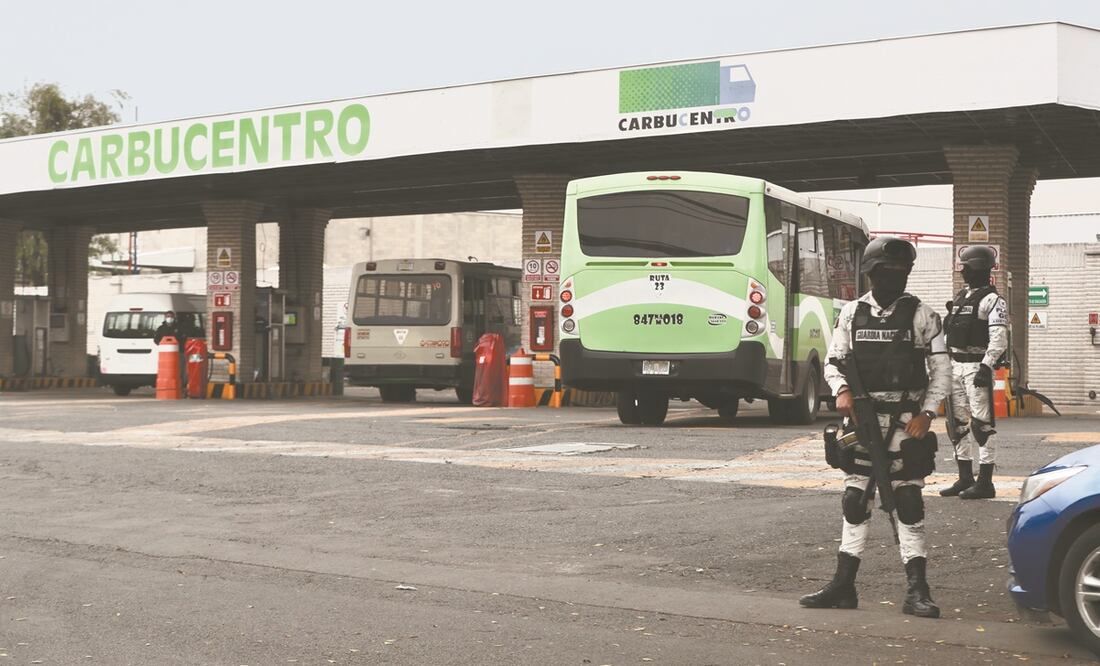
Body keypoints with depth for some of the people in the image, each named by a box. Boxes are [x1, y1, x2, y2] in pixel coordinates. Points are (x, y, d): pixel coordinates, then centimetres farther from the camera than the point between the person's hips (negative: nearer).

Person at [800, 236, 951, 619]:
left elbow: (941, 371, 0)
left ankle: (917, 591, 2)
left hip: (905, 422, -3)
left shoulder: (921, 316, -1)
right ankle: (843, 587, 13)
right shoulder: (851, 313, 5)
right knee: (854, 501, 6)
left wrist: (926, 414, -10)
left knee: (909, 501, -2)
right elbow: (833, 362, 9)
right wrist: (841, 392, -10)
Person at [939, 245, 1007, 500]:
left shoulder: (992, 300, -8)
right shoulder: (960, 297, 18)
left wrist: (986, 367, -24)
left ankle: (985, 482, -6)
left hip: (977, 367, -9)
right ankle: (965, 478, 19)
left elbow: (999, 338, -17)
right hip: (955, 365, 9)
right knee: (958, 422, 11)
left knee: (981, 424, -8)